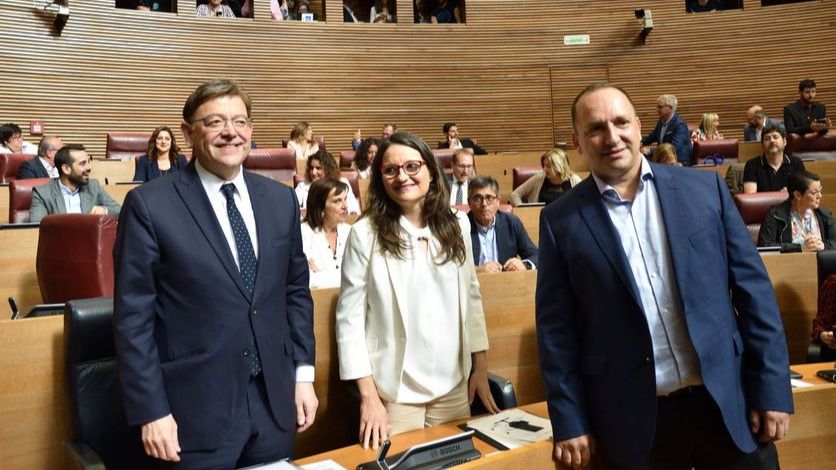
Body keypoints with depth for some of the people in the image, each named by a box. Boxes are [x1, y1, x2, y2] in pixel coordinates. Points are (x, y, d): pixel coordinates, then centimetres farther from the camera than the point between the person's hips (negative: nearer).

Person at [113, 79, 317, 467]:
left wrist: (303, 374, 6)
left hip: (275, 401, 4)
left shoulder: (280, 199, 5)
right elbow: (133, 316, -9)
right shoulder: (150, 205, -9)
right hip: (196, 408, -4)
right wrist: (151, 411, -10)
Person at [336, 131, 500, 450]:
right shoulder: (365, 233, -10)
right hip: (394, 389, -3)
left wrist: (480, 368, 7)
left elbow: (472, 298, 8)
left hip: (453, 385, 4)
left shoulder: (456, 226, 1)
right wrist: (368, 394, -11)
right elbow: (349, 317, -9)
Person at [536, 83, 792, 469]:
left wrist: (772, 390, 0)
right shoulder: (561, 220, -3)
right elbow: (556, 328, -2)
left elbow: (753, 288, 3)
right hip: (633, 421, -1)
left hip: (729, 404, 2)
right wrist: (570, 422, -2)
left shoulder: (705, 189, 1)